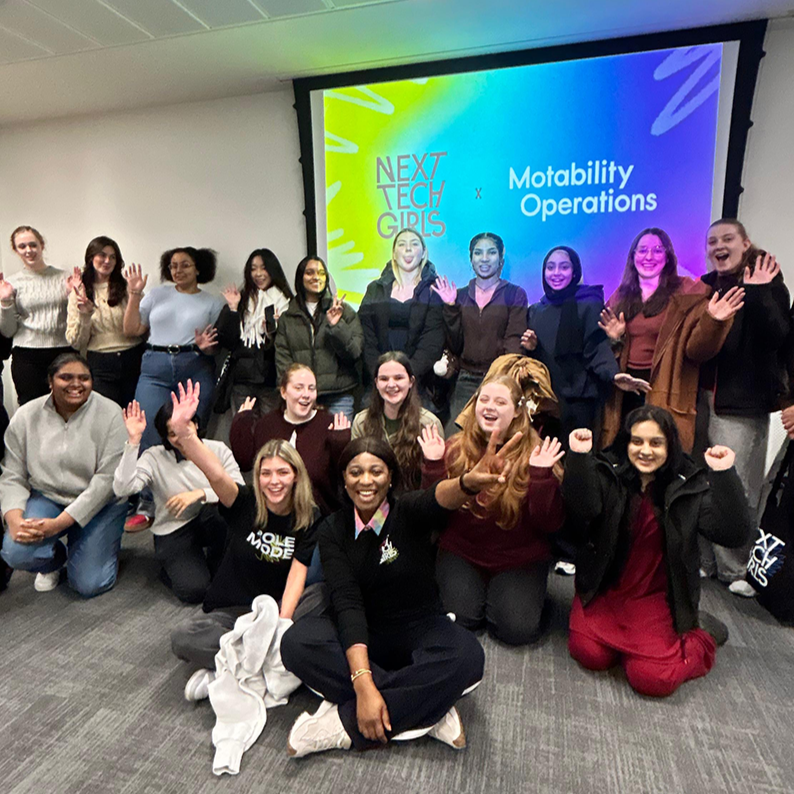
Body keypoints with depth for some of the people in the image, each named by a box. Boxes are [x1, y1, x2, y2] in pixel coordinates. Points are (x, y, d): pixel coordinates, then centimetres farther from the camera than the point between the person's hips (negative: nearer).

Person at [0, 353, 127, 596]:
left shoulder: (110, 414, -14)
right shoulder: (26, 416, -2)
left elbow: (108, 479, -18)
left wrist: (59, 523, -23)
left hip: (99, 503, -2)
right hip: (46, 497, 3)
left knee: (89, 584, -11)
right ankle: (54, 560, 13)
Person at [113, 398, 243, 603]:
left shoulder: (217, 449, -5)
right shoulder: (154, 458, -8)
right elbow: (122, 488, -25)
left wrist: (200, 494, -27)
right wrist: (133, 441, -27)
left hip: (210, 524, 2)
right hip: (173, 533, -1)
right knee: (193, 590, -22)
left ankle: (216, 565, -4)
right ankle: (173, 568, 15)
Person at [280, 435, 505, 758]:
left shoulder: (407, 512, -12)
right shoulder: (332, 530, -7)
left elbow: (438, 499, -37)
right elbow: (347, 603, -19)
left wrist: (469, 482, -62)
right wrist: (363, 684, -31)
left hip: (418, 631, -1)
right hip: (361, 637, 2)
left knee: (466, 655, -33)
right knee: (297, 642, -27)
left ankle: (344, 724, -22)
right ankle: (425, 711, -23)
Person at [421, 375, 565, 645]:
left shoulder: (534, 454, -8)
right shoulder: (456, 449, -4)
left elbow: (550, 524, -13)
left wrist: (541, 475, -25)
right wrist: (433, 466, -17)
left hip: (519, 558, -1)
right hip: (462, 552, 1)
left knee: (518, 629, -16)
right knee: (461, 617, -16)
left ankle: (501, 592, 16)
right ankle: (478, 589, 17)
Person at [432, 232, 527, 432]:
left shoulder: (515, 294, 6)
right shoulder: (460, 296, 13)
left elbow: (514, 342, -4)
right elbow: (455, 347, 7)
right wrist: (450, 307, -3)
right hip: (465, 381, 2)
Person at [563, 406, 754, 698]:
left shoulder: (690, 485, -5)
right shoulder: (608, 473, -7)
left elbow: (733, 534, -16)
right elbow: (583, 507, -26)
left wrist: (724, 476, -26)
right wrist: (579, 457, -40)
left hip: (656, 597, 0)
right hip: (605, 589, 1)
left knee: (653, 679, -14)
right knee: (590, 653, -16)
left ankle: (700, 635, 18)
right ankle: (628, 636, 17)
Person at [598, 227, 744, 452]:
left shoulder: (688, 294, 0)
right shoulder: (621, 296, 10)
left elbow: (695, 351, -6)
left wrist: (712, 322, -21)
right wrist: (614, 339, -6)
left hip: (665, 396, -3)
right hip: (624, 391, 3)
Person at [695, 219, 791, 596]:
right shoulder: (704, 286, 12)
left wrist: (756, 292, -19)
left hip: (741, 402, -4)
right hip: (700, 396, 4)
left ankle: (735, 569, 11)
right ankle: (702, 559, 21)